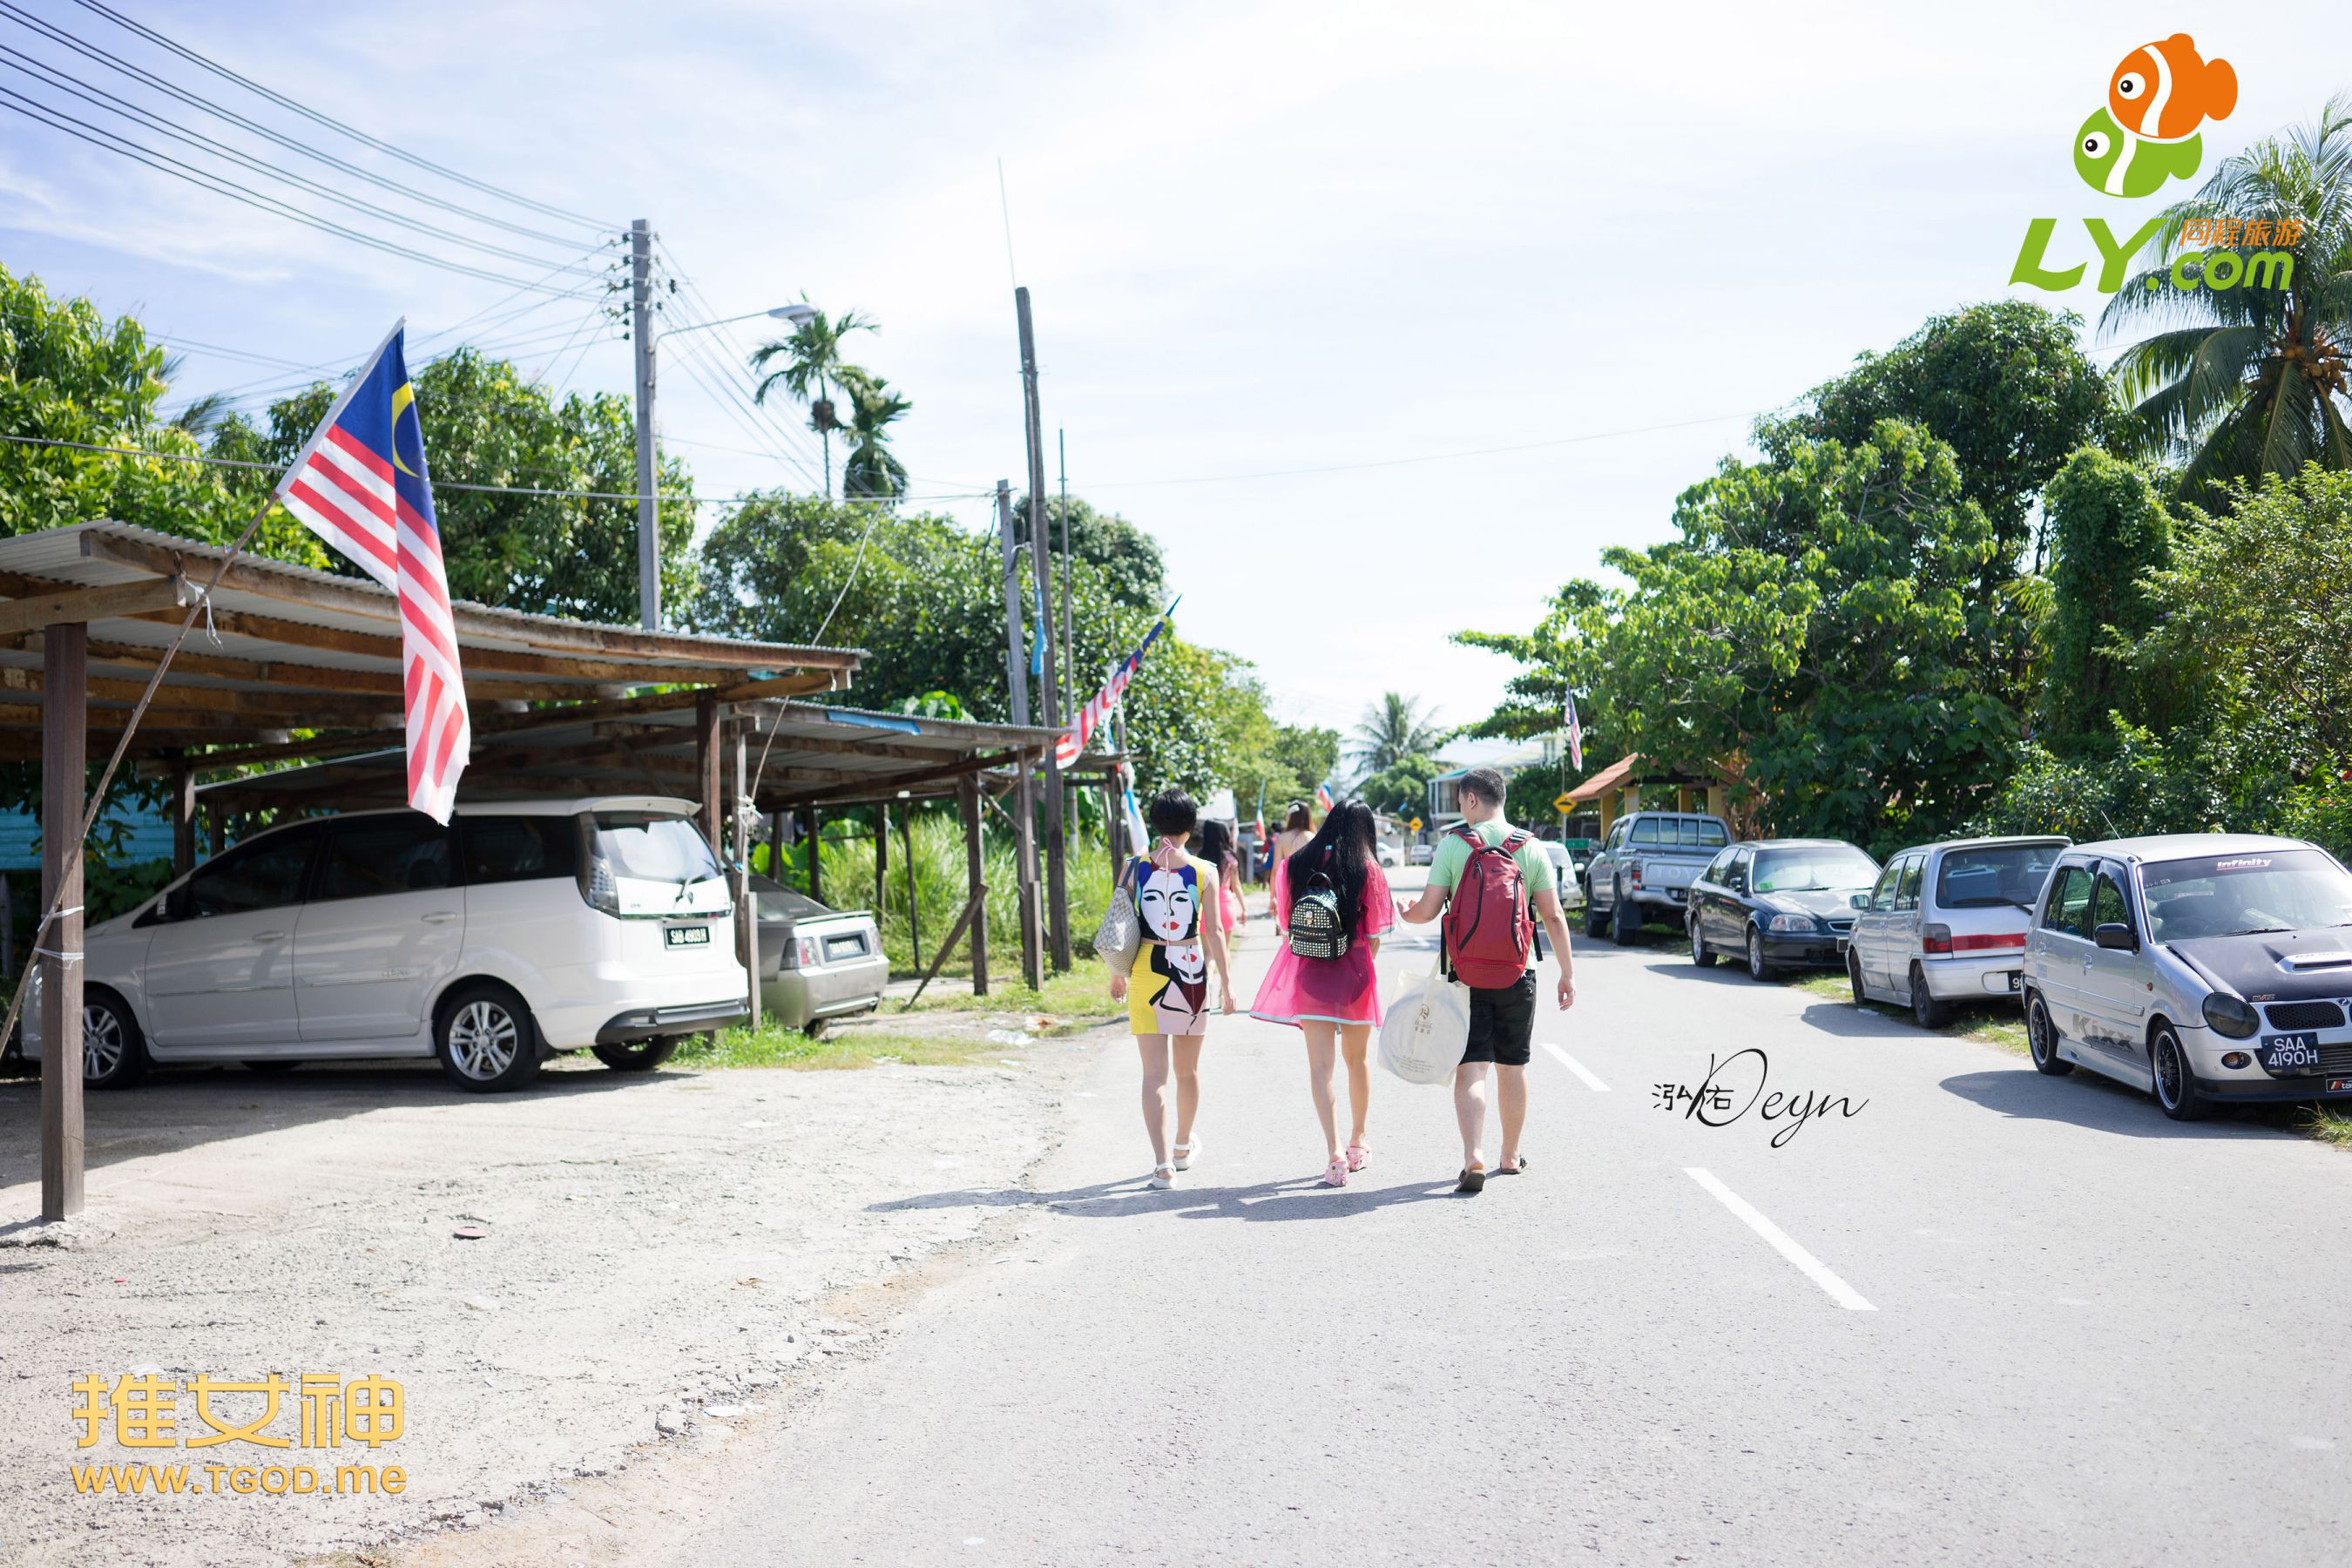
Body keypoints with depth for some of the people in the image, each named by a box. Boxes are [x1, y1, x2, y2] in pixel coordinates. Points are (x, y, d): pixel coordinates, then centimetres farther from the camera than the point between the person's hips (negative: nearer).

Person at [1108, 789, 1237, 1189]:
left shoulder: (1134, 868, -2)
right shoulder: (1204, 872, -5)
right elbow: (1213, 931, -5)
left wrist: (1118, 973, 15)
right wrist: (1226, 980, 2)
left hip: (1146, 974, 0)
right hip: (1191, 972, 0)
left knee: (1155, 1074, 1)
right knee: (1188, 1070, 18)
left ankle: (1163, 1165, -8)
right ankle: (1184, 1147, 37)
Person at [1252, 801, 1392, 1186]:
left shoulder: (1295, 864, 3)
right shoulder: (1367, 868, -4)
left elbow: (1285, 922, 9)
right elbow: (1374, 938, -4)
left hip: (1307, 971, 1)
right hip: (1354, 971, 0)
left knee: (1320, 1063, -3)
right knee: (1357, 1059, 18)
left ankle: (1335, 1153, -16)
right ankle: (1357, 1144, 32)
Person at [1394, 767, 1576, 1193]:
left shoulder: (1452, 845, -6)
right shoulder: (1531, 848, 0)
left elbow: (1427, 910, -7)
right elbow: (1553, 918, -1)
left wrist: (1403, 912, 15)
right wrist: (1567, 973, 6)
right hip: (1517, 974, 2)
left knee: (1470, 1068, -1)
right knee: (1512, 1067, 14)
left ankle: (1473, 1155, -17)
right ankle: (1510, 1156, 26)